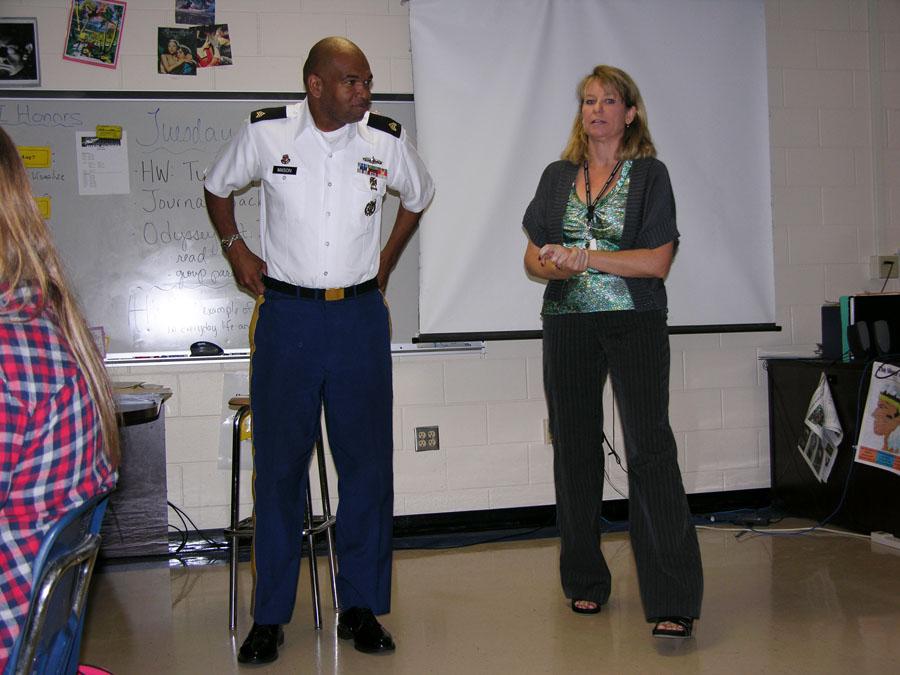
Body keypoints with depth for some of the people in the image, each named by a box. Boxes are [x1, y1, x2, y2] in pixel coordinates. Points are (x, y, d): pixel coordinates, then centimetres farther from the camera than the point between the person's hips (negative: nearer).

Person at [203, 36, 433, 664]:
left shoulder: (387, 140, 1)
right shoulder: (266, 131, -3)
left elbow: (419, 197, 21)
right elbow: (218, 187, 16)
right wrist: (235, 247, 5)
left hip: (360, 315, 2)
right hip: (286, 314, -1)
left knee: (369, 463, 3)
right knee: (279, 465, 2)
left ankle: (361, 606, 17)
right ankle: (270, 615, 14)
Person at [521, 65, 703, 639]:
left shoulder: (650, 174, 1)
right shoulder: (558, 176, 13)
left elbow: (658, 261, -8)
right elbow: (534, 255, 13)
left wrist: (582, 257, -14)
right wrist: (553, 266, -10)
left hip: (635, 322, -4)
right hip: (568, 325, 4)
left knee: (650, 447, -13)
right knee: (575, 450, 8)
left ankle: (674, 602, -12)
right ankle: (585, 581, 21)